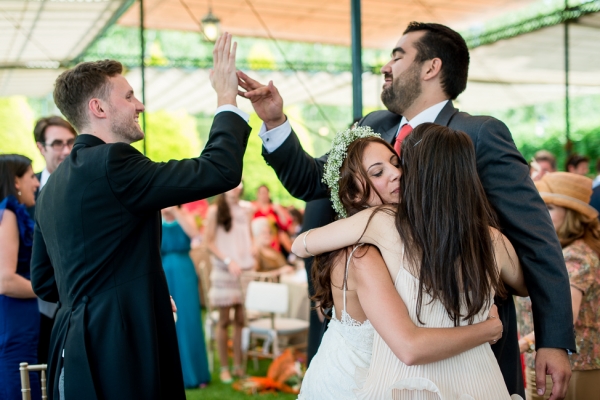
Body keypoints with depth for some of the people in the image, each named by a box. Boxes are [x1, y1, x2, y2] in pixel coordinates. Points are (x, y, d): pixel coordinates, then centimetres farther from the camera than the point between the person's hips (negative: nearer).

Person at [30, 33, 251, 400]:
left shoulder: (54, 183, 12)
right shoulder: (112, 162, -16)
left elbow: (43, 281, 16)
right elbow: (220, 171, -20)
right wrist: (228, 99, -6)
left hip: (77, 349, 10)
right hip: (117, 355, -9)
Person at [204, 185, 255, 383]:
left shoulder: (246, 210, 12)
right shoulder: (215, 211, -1)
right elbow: (209, 242, -3)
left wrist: (252, 256, 4)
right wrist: (228, 261, -12)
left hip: (245, 269, 4)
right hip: (224, 270, -3)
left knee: (241, 320, 3)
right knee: (224, 320, 0)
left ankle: (238, 366, 10)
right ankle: (224, 368, 7)